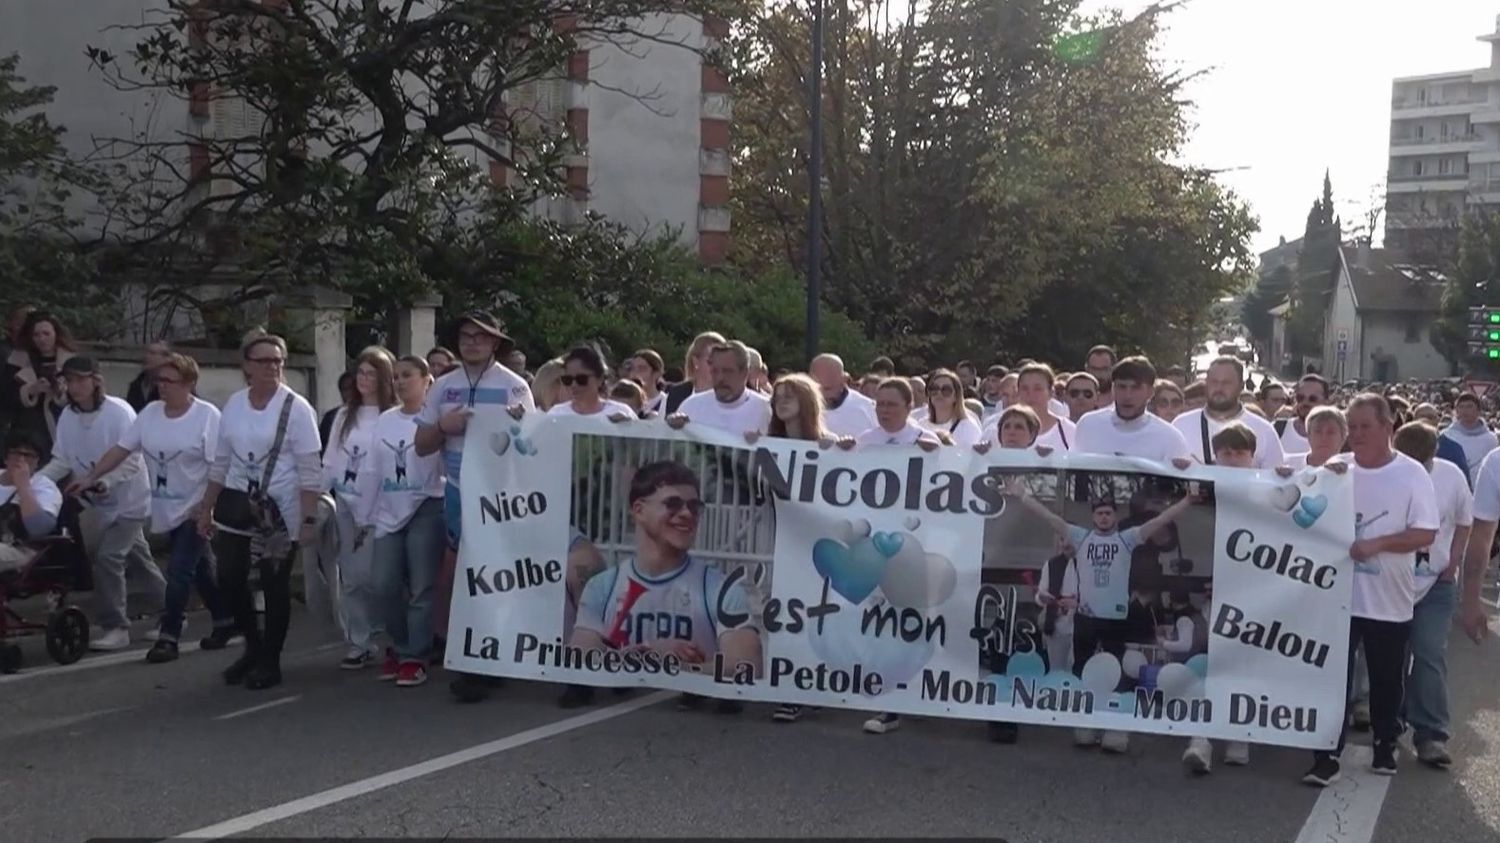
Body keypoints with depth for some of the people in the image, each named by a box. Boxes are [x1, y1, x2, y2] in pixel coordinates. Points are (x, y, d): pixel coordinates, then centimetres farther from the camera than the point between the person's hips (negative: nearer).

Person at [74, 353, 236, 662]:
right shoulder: (150, 413, 2)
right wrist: (90, 477, -3)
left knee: (178, 571, -8)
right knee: (198, 569, 15)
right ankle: (225, 620, 29)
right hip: (168, 509, 6)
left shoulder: (207, 416, -16)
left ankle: (168, 636, -1)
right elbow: (121, 450, 4)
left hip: (195, 509, -6)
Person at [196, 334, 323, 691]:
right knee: (230, 580, 8)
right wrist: (206, 509, 15)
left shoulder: (296, 408, -8)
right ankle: (254, 645, 32)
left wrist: (309, 518, -16)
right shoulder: (234, 404, 7)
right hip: (235, 503, 5)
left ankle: (269, 662, 18)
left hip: (278, 509, -5)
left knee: (274, 586, 3)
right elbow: (220, 461, 15)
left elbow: (309, 470, -10)